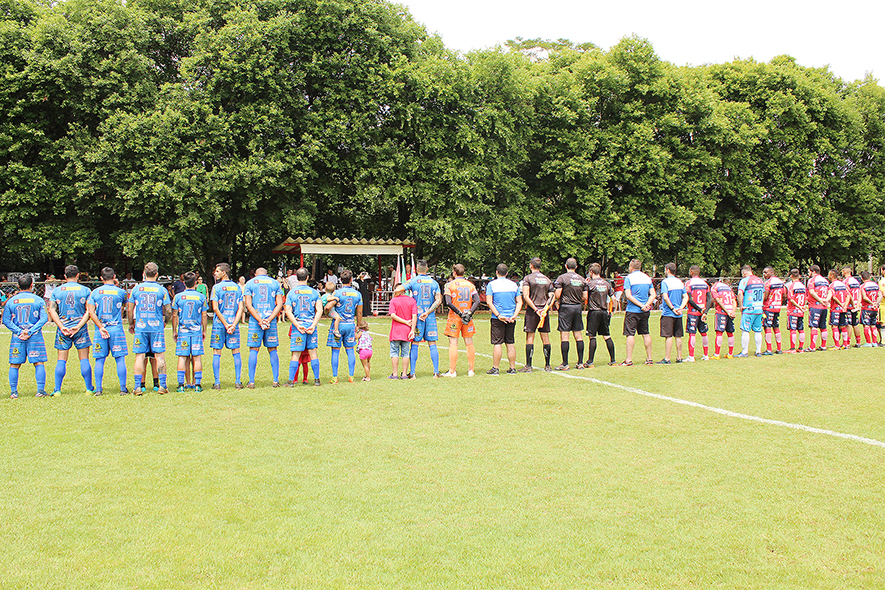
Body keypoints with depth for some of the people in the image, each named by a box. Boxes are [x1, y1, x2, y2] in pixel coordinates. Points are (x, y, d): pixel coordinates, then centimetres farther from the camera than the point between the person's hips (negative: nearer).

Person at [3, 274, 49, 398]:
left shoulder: (11, 301, 5)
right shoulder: (38, 300, 0)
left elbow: (5, 320, 0)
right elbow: (44, 318, -7)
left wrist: (19, 332, -5)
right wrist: (30, 332, -9)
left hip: (17, 337, 2)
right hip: (35, 336, -1)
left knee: (14, 364, 8)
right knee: (39, 363, 3)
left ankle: (13, 391, 6)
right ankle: (41, 390, -2)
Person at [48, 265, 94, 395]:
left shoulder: (56, 290, 5)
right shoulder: (85, 290, 1)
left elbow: (52, 310, -1)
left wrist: (62, 327, -6)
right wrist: (78, 326, -9)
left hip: (63, 329, 1)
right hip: (80, 329, -1)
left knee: (61, 360, 6)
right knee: (84, 359, 3)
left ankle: (57, 389, 5)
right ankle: (89, 388, 5)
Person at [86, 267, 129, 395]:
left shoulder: (95, 292, 3)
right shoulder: (120, 292, -1)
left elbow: (91, 312, -4)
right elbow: (125, 304, 21)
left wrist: (101, 327, -5)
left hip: (100, 329, 2)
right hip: (116, 328, -2)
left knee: (100, 360, 6)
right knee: (120, 359, 2)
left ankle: (98, 389, 5)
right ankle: (123, 388, 1)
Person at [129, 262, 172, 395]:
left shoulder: (136, 289, 2)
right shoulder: (161, 290, -2)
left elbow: (130, 309, 6)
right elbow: (168, 311, -1)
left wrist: (131, 324, 19)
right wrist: (165, 322, 18)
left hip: (140, 328, 1)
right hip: (157, 327, -1)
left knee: (139, 356, 5)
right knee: (160, 356, 4)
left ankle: (138, 386, 3)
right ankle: (162, 386, 2)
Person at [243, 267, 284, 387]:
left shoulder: (250, 283, 6)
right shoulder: (275, 283, 10)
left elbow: (248, 304, -5)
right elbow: (279, 304, 0)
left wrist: (259, 320, -10)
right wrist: (269, 319, -7)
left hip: (255, 320, -1)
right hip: (271, 321, 1)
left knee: (253, 350, 1)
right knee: (272, 350, 8)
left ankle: (251, 381, 0)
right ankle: (276, 380, 8)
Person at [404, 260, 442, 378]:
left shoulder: (412, 281, -1)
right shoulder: (434, 282, 7)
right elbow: (438, 300, -2)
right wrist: (427, 313, -6)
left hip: (417, 315, -2)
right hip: (431, 316, 2)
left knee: (414, 344, 2)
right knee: (432, 344, 6)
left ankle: (412, 373, 1)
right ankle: (436, 372, 2)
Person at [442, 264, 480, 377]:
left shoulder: (450, 284, -3)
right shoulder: (470, 285, 8)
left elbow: (448, 302, -14)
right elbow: (477, 301, -3)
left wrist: (459, 312, -12)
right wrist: (470, 313, -8)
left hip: (454, 317, -3)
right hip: (468, 318, 3)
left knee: (453, 343, -1)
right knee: (469, 343, 9)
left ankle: (452, 371, -2)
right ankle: (471, 370, 9)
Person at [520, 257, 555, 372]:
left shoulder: (528, 278, -3)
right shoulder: (547, 279, 12)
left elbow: (526, 297, -13)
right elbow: (552, 296, 5)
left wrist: (535, 309, -11)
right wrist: (545, 308, -5)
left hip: (532, 311, -4)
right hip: (544, 311, 4)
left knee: (530, 338, -3)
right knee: (545, 338, 7)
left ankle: (528, 366, -5)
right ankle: (548, 365, 11)